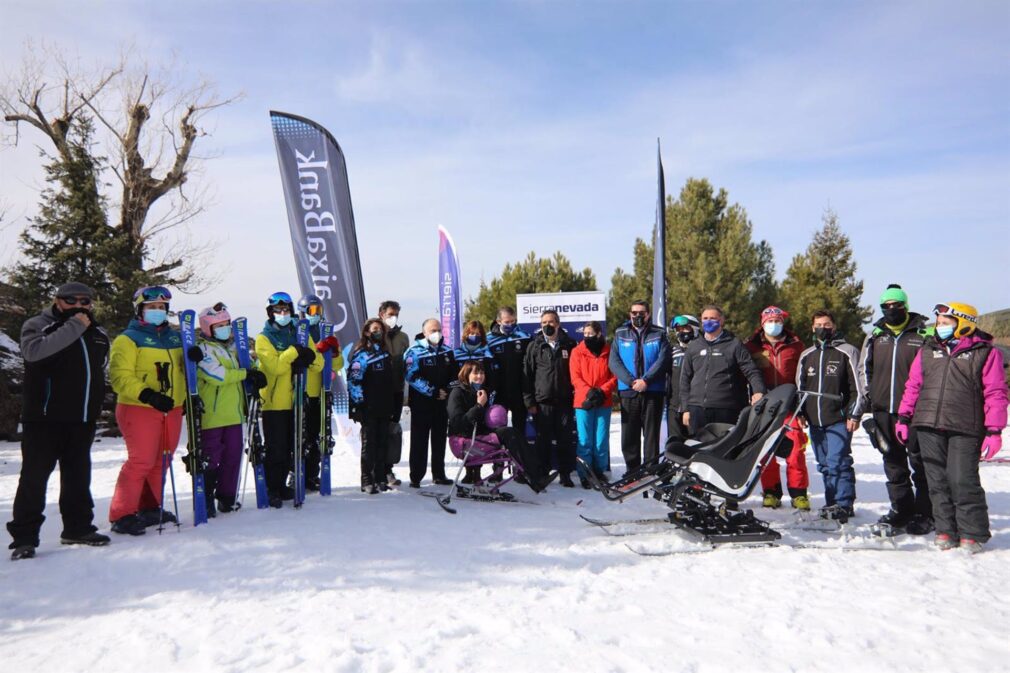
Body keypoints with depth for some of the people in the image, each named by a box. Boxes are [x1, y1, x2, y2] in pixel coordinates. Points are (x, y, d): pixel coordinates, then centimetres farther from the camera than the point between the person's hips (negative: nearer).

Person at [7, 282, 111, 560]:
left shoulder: (98, 334, 14)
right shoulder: (37, 325, -3)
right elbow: (34, 351, -25)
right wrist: (74, 326, -24)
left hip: (83, 419, 5)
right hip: (44, 417, -5)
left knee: (78, 475, 12)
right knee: (35, 474, -3)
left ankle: (78, 527, 23)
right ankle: (24, 536, 5)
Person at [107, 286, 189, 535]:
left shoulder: (175, 336, 16)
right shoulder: (128, 339, -3)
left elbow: (182, 369, 23)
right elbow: (120, 376, -12)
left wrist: (194, 358, -2)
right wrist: (146, 394, -27)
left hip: (172, 409, 6)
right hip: (139, 410, -6)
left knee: (162, 461, 11)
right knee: (141, 461, -10)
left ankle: (150, 508, 25)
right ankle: (121, 515, -1)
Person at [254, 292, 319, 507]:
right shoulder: (263, 338, -2)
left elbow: (318, 363, 3)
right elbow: (274, 366, -18)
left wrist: (307, 358, -17)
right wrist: (294, 352, -18)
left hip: (294, 402, 5)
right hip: (273, 402, -5)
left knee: (289, 448, 13)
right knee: (275, 449, -2)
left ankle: (281, 485, 26)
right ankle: (272, 490, 9)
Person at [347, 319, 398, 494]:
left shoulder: (385, 354, 17)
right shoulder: (361, 354, -6)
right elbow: (353, 381, -13)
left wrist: (393, 406, 19)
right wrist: (358, 404, -17)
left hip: (384, 407, 6)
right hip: (368, 408, -6)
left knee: (383, 443, 9)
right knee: (369, 444, 0)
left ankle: (380, 478, 18)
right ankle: (367, 480, 7)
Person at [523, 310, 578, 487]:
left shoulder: (569, 345, 8)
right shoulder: (535, 346, 6)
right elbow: (527, 374, 4)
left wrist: (576, 394, 1)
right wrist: (529, 401, -3)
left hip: (564, 401, 0)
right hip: (542, 401, 0)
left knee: (565, 439, 3)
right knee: (543, 440, 4)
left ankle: (565, 474, 12)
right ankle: (541, 475, 13)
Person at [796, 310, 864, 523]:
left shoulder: (847, 352, 2)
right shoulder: (806, 355, 17)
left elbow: (857, 386, -1)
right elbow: (799, 385, 22)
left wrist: (854, 414, -7)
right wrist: (800, 412, 14)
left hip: (839, 419, -5)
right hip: (814, 420, 6)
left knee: (837, 463, -12)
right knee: (825, 465, 9)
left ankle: (844, 505, -6)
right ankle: (832, 504, 16)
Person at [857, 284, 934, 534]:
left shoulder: (924, 333, 0)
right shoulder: (875, 335, 12)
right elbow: (864, 367, 21)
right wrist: (867, 394, 12)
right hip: (883, 410, 5)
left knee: (919, 461, -1)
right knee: (893, 461, 10)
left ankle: (924, 513, 7)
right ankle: (901, 509, 20)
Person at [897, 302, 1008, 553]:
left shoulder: (985, 353, 2)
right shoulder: (928, 351, 15)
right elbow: (913, 386, 17)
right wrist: (904, 418, 12)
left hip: (965, 430, -4)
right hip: (928, 428, 4)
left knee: (963, 481, -7)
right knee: (938, 482, 7)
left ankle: (973, 534, 8)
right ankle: (946, 530, 16)